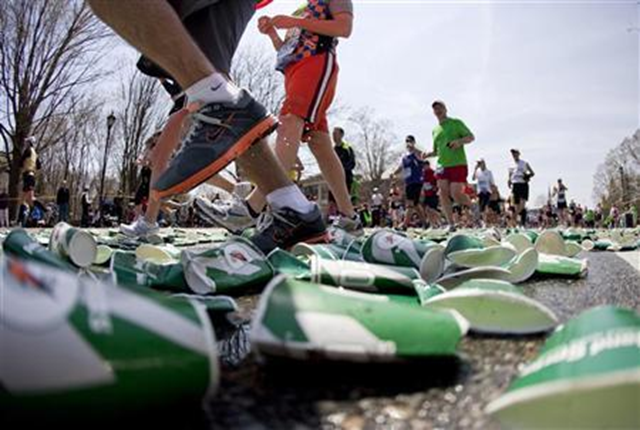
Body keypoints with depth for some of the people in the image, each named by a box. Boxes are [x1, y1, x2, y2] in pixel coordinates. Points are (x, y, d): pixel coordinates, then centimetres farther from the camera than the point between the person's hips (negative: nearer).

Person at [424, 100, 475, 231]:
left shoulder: (456, 123, 6)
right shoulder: (435, 130, 20)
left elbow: (471, 137, -1)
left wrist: (459, 141, -20)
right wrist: (426, 155, 6)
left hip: (458, 164, -5)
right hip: (442, 165, 5)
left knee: (456, 194, -13)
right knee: (443, 194, -7)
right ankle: (451, 224, -1)